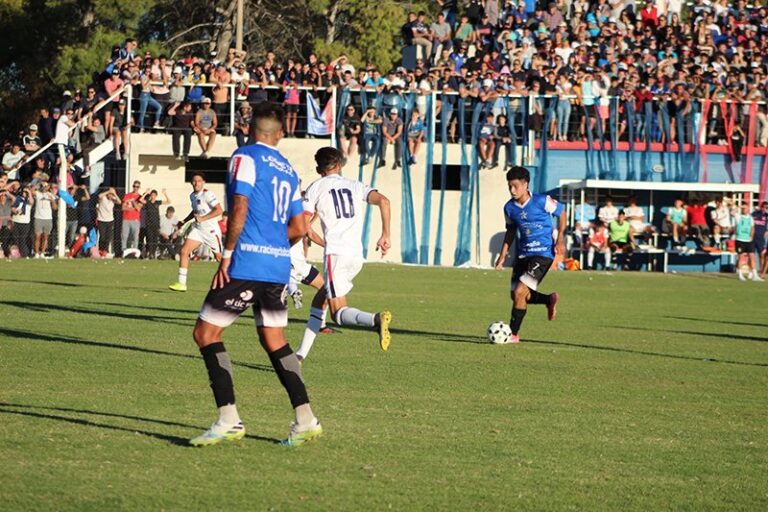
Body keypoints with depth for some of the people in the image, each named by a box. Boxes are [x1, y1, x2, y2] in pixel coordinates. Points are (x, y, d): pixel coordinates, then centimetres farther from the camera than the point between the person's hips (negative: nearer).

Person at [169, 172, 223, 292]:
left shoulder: (207, 194, -16)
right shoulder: (192, 196, 8)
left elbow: (219, 210, -24)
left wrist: (203, 218, -27)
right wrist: (184, 221, 17)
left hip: (210, 229, -7)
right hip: (198, 228, 7)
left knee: (219, 257, 4)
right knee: (184, 251, -8)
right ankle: (181, 283, -6)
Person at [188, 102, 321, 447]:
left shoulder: (245, 157, -4)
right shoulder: (288, 170, 17)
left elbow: (240, 209, -15)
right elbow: (299, 228, 17)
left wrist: (227, 255, -11)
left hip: (247, 263, -7)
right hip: (279, 266, 7)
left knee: (206, 332, -2)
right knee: (274, 339, 15)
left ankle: (229, 420, -11)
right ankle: (306, 421, 9)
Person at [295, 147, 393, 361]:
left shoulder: (315, 188, 8)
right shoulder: (355, 186, 16)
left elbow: (304, 227, 4)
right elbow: (383, 201, -2)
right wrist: (385, 236, 1)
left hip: (335, 253, -5)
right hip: (357, 256, 5)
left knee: (339, 313, -10)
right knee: (319, 301, 20)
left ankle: (375, 319, -41)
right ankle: (301, 353, 17)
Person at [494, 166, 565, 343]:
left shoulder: (542, 201, -14)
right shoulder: (510, 207, 1)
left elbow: (562, 213, 1)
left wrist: (560, 239, -7)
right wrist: (503, 255, 10)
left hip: (543, 254, -7)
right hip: (523, 254, 7)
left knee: (520, 292, -16)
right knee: (515, 294, 7)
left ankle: (513, 334, -5)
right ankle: (550, 300, 33)